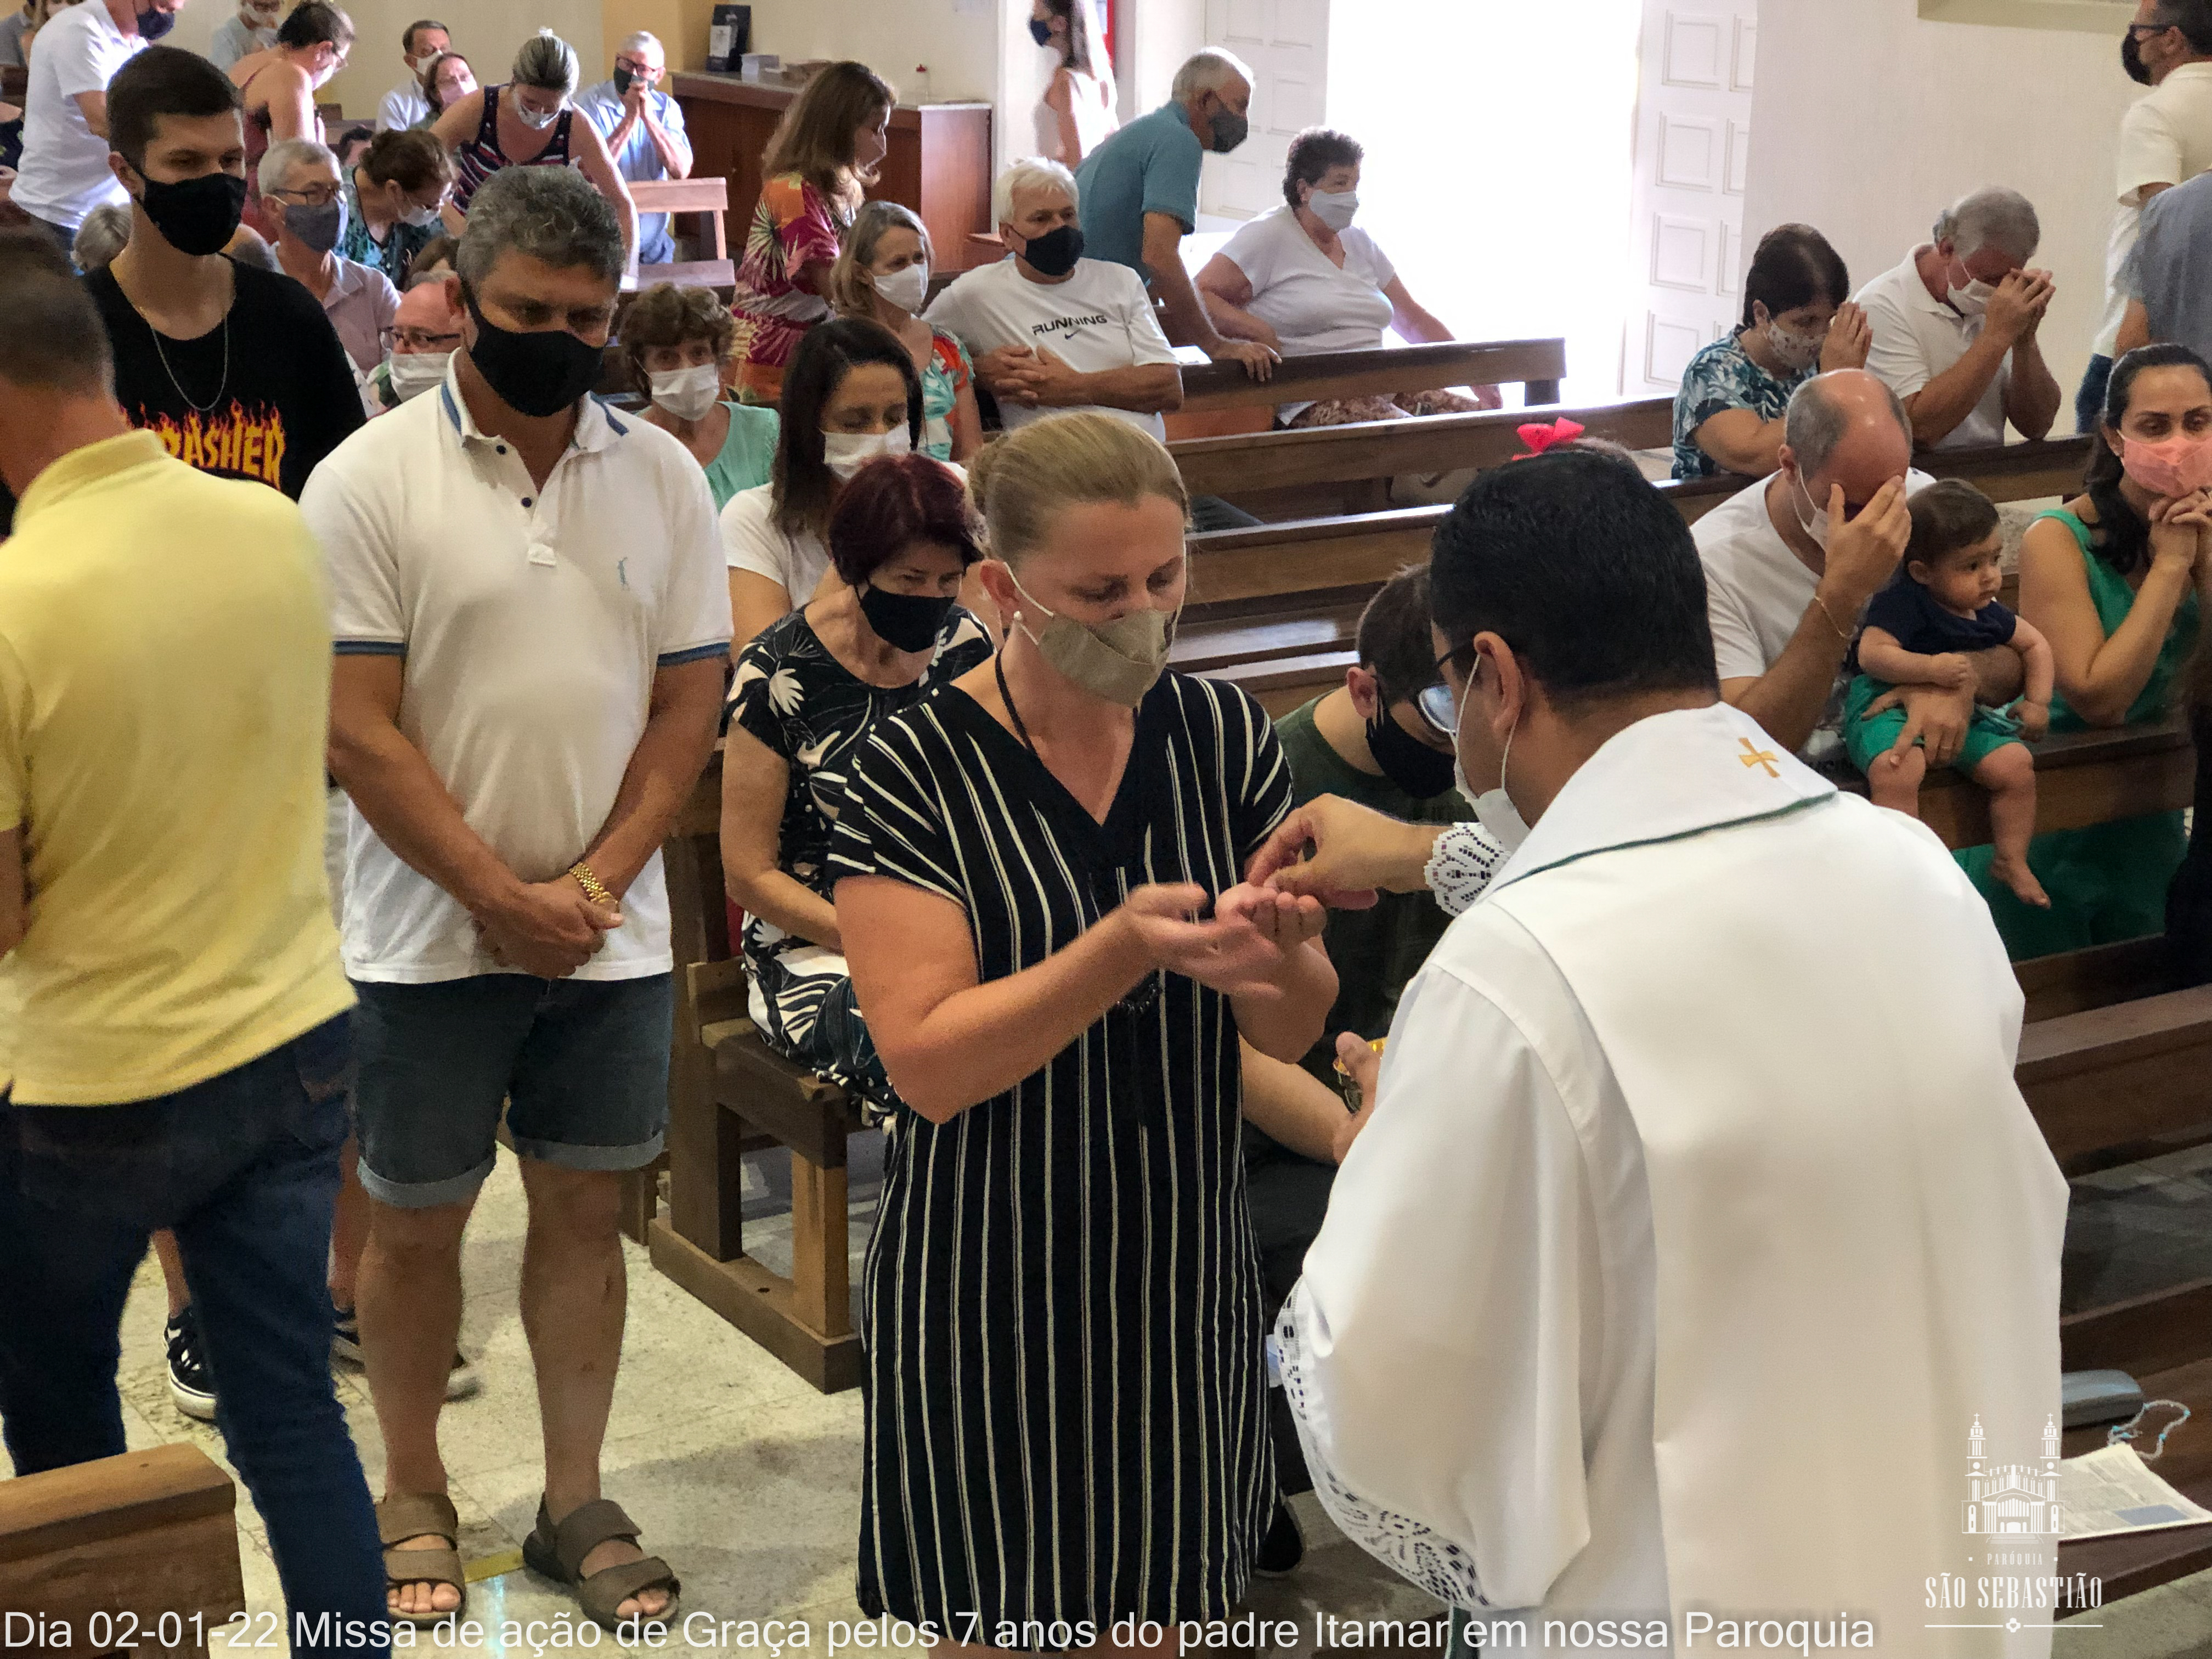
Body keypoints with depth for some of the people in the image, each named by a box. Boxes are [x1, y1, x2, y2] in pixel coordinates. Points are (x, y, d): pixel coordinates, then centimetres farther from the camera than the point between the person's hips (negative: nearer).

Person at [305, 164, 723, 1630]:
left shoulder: (663, 477, 2)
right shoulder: (371, 482, -8)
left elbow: (688, 706, 2)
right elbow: (358, 730, -11)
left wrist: (592, 884, -8)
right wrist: (502, 896, -13)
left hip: (611, 930, 3)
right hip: (431, 936, -2)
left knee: (586, 1209, 11)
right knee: (418, 1220, 9)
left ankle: (576, 1504, 24)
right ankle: (415, 1496, 28)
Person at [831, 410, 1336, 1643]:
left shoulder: (1225, 734, -2)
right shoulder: (915, 769, -13)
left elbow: (1294, 1032, 0)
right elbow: (926, 1061, -19)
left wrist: (1275, 959, -23)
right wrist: (1126, 948, -31)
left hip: (1186, 1264, 4)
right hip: (998, 1284, -3)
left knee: (1172, 1604, 16)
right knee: (1004, 1620, 11)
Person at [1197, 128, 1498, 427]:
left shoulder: (1360, 243, 21)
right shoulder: (1268, 236, 1)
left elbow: (1413, 321, 25)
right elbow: (1199, 295, -7)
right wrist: (1259, 331, -21)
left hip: (1378, 392, 8)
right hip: (1308, 401, -8)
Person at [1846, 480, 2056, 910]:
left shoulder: (1985, 612, 11)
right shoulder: (1902, 600, -13)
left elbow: (2035, 644, 26)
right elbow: (1871, 653, -23)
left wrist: (2037, 703, 13)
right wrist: (1932, 669, -32)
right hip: (1887, 706, -7)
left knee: (2015, 763, -11)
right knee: (1896, 771, -37)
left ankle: (2010, 860, 8)